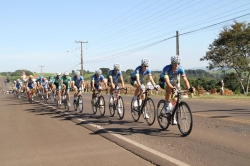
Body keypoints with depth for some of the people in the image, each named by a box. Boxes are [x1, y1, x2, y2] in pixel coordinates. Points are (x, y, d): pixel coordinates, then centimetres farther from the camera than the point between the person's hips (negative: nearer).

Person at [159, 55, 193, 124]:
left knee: (175, 100, -7)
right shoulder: (166, 68, -35)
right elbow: (167, 81, -45)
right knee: (169, 90, -38)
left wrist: (189, 88, -48)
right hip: (164, 81, -4)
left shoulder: (180, 69, -24)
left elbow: (185, 79, -31)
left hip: (173, 81, 4)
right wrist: (172, 88, -62)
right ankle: (167, 105, -19)